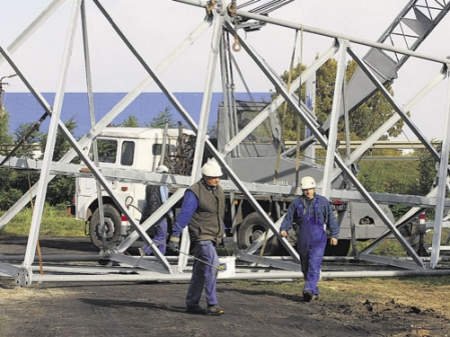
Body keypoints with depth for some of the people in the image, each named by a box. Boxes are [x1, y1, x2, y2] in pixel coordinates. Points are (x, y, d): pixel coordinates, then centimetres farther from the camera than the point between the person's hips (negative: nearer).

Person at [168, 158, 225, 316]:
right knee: (211, 265, -20)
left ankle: (192, 304, 19)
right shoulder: (194, 192, -15)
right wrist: (175, 236, -20)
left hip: (212, 237, 8)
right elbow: (184, 214, -18)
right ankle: (212, 304, -20)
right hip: (201, 236, -8)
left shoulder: (218, 190, 12)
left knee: (200, 271, 12)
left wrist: (222, 231, 32)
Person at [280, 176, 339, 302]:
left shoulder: (323, 202, 3)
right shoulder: (296, 203, 6)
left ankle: (309, 290, -26)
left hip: (318, 239, -3)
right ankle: (314, 292, 22)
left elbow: (331, 219, 6)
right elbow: (288, 218, 5)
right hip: (303, 239, 3)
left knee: (314, 264, -17)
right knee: (305, 266, 9)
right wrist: (283, 229, -12)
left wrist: (334, 235, 1)